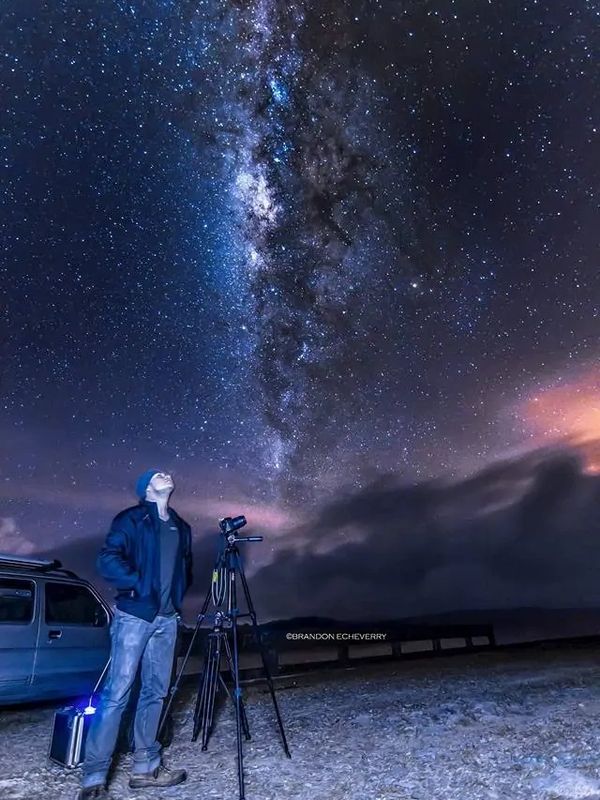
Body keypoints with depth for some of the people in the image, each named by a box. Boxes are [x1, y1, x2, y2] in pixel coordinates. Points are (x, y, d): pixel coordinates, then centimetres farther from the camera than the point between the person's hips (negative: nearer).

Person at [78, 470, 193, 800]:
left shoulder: (181, 528, 13)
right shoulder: (131, 519, -4)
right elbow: (107, 559, -14)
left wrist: (177, 594, 9)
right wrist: (138, 584, -15)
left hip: (166, 618, 6)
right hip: (134, 614, -6)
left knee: (155, 692, 11)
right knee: (117, 692, -5)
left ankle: (145, 767, 22)